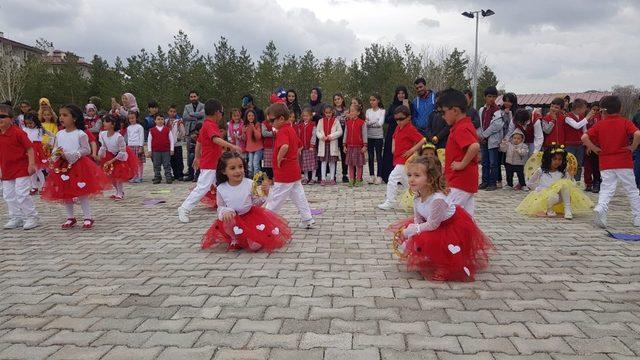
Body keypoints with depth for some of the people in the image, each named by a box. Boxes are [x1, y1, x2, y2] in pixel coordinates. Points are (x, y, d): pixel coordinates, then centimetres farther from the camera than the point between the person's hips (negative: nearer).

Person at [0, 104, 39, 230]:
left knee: (22, 194, -8)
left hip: (21, 169, -7)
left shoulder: (18, 132, -13)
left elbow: (29, 149, -12)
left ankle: (32, 218, 5)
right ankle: (15, 218, 24)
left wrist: (31, 164, -19)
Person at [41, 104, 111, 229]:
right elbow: (55, 149, 12)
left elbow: (87, 150, -10)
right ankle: (70, 218, 22)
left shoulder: (80, 134, -8)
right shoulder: (59, 134, 8)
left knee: (81, 193, -4)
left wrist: (70, 155, -17)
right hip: (62, 167, 6)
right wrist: (56, 153, -12)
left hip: (78, 165, -6)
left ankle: (88, 217, 6)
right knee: (65, 194, 10)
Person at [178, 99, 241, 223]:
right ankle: (184, 209, -5)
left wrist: (197, 157, 29)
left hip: (215, 163, 11)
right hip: (209, 164, -11)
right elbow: (216, 139, -35)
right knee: (203, 187, -10)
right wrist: (231, 146, -41)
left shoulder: (206, 125, 15)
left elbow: (198, 142, 22)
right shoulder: (210, 125, -17)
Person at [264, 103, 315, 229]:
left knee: (275, 198, 0)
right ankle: (307, 220, 20)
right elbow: (299, 145, 25)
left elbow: (285, 146, -38)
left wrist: (279, 159, -24)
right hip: (294, 170, 9)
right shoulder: (291, 129, 11)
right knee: (298, 196, 15)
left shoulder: (282, 131, -18)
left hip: (284, 172, -9)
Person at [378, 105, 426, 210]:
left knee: (393, 178, -13)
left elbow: (423, 140, -19)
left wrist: (412, 150, -21)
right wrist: (393, 148, 13)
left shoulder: (410, 129, -14)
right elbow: (394, 138, 30)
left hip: (404, 159, -9)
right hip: (398, 159, 9)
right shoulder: (398, 128, 10)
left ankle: (390, 202, -8)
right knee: (405, 181, 16)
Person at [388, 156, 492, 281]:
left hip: (454, 226, -8)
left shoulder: (437, 199, -41)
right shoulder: (417, 197, -15)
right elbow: (417, 219, -5)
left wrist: (409, 231, -27)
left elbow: (432, 225, -32)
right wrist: (406, 231, -23)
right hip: (438, 226, 8)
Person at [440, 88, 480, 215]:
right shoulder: (466, 125, 15)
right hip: (468, 182, 10)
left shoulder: (461, 129, -17)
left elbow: (475, 147, -33)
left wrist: (462, 164, -23)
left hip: (459, 184, -10)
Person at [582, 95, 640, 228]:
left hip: (606, 164, 1)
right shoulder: (625, 122, -1)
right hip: (624, 162, 0)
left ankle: (600, 207, -25)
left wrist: (596, 149, 2)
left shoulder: (600, 124, 2)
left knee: (606, 189, 2)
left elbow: (584, 138, -7)